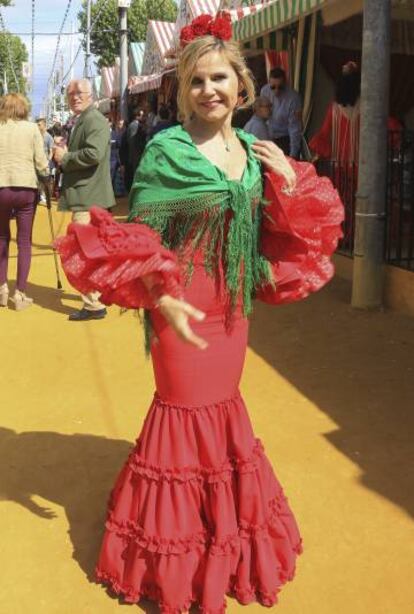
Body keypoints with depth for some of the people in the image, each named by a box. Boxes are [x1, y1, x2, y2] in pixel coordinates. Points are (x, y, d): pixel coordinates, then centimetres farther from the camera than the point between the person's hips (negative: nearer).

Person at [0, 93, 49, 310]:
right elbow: (41, 162, -3)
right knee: (24, 242, 5)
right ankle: (20, 293, 3)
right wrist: (47, 180, 14)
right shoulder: (31, 128, 0)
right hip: (26, 188, -1)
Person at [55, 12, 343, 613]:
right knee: (185, 409, 4)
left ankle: (227, 536, 37)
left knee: (224, 404, 16)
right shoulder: (167, 150, -11)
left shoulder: (257, 152, 5)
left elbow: (277, 235, 9)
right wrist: (163, 300, -23)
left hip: (234, 304, 5)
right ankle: (179, 558, 26)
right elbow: (138, 237, -12)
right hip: (182, 305, -5)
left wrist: (289, 184, -7)